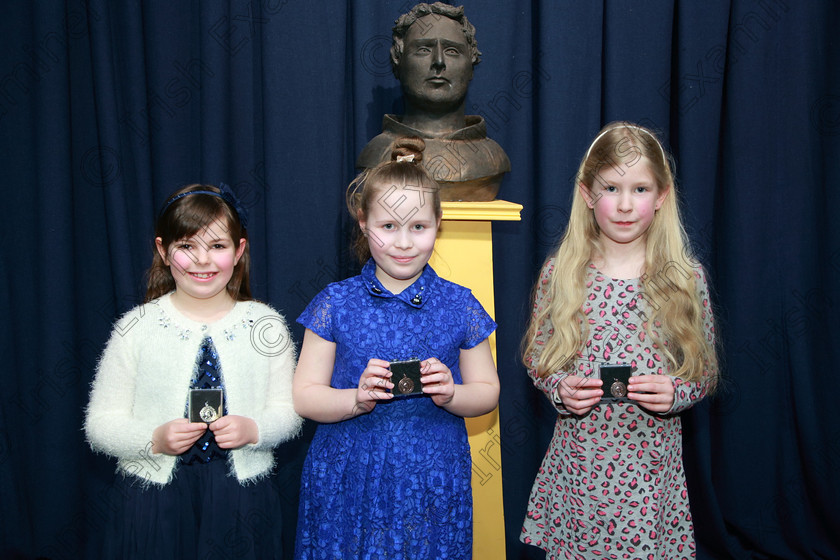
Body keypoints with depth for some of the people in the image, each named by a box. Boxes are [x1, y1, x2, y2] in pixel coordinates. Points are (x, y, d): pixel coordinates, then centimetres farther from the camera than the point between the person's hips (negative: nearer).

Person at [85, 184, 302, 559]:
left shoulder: (264, 325, 2)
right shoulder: (136, 329, -2)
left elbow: (287, 410, 4)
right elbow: (100, 423, -1)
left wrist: (253, 430, -16)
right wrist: (155, 439, -19)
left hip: (241, 501, 1)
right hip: (155, 505, -1)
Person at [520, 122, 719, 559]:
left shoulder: (686, 280, -3)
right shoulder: (559, 274, -2)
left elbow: (705, 369, 5)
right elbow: (537, 357, 7)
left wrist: (675, 392, -15)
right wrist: (560, 389, -12)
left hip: (650, 465, 0)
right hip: (576, 464, 1)